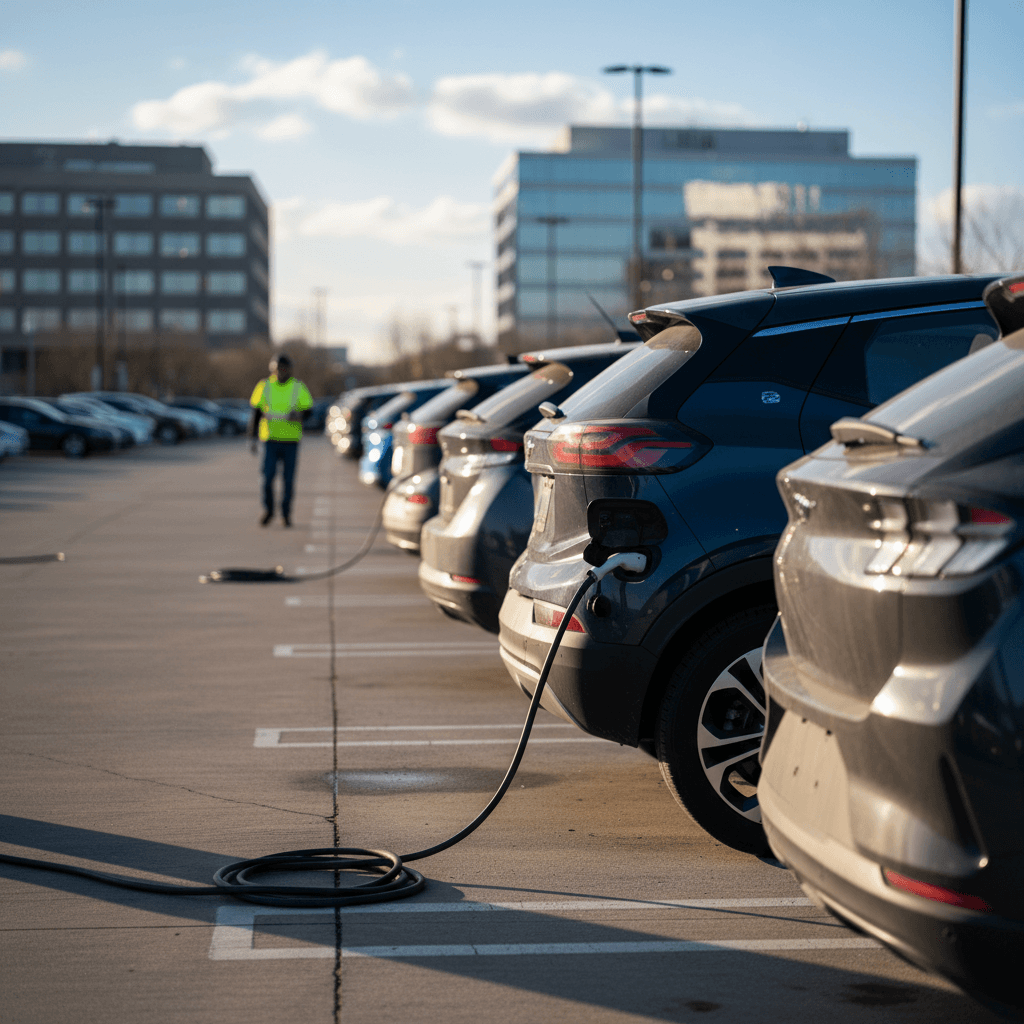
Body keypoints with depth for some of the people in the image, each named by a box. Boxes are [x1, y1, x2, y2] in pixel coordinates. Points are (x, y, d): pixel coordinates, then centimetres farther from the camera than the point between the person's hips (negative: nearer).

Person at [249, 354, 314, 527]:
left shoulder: (298, 387, 2)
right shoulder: (264, 387, 1)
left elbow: (308, 410, 7)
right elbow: (255, 414, 5)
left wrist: (298, 415, -17)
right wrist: (253, 439, 1)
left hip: (291, 440, 0)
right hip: (270, 439, 0)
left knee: (288, 479, 2)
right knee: (268, 477, -6)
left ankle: (286, 513, 15)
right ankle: (268, 510, 13)